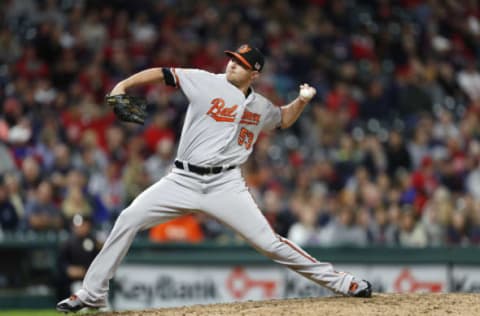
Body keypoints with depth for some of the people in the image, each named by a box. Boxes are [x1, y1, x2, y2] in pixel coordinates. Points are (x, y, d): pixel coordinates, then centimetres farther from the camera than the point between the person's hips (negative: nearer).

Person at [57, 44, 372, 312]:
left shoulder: (260, 107, 10)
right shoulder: (207, 82, -1)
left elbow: (284, 119, 31)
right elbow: (161, 73, -4)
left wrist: (302, 101, 11)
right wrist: (122, 86, -16)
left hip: (225, 185, 0)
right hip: (183, 180, 0)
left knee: (268, 241, -9)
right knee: (129, 219, -11)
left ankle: (340, 281, 1)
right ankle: (93, 292, -1)